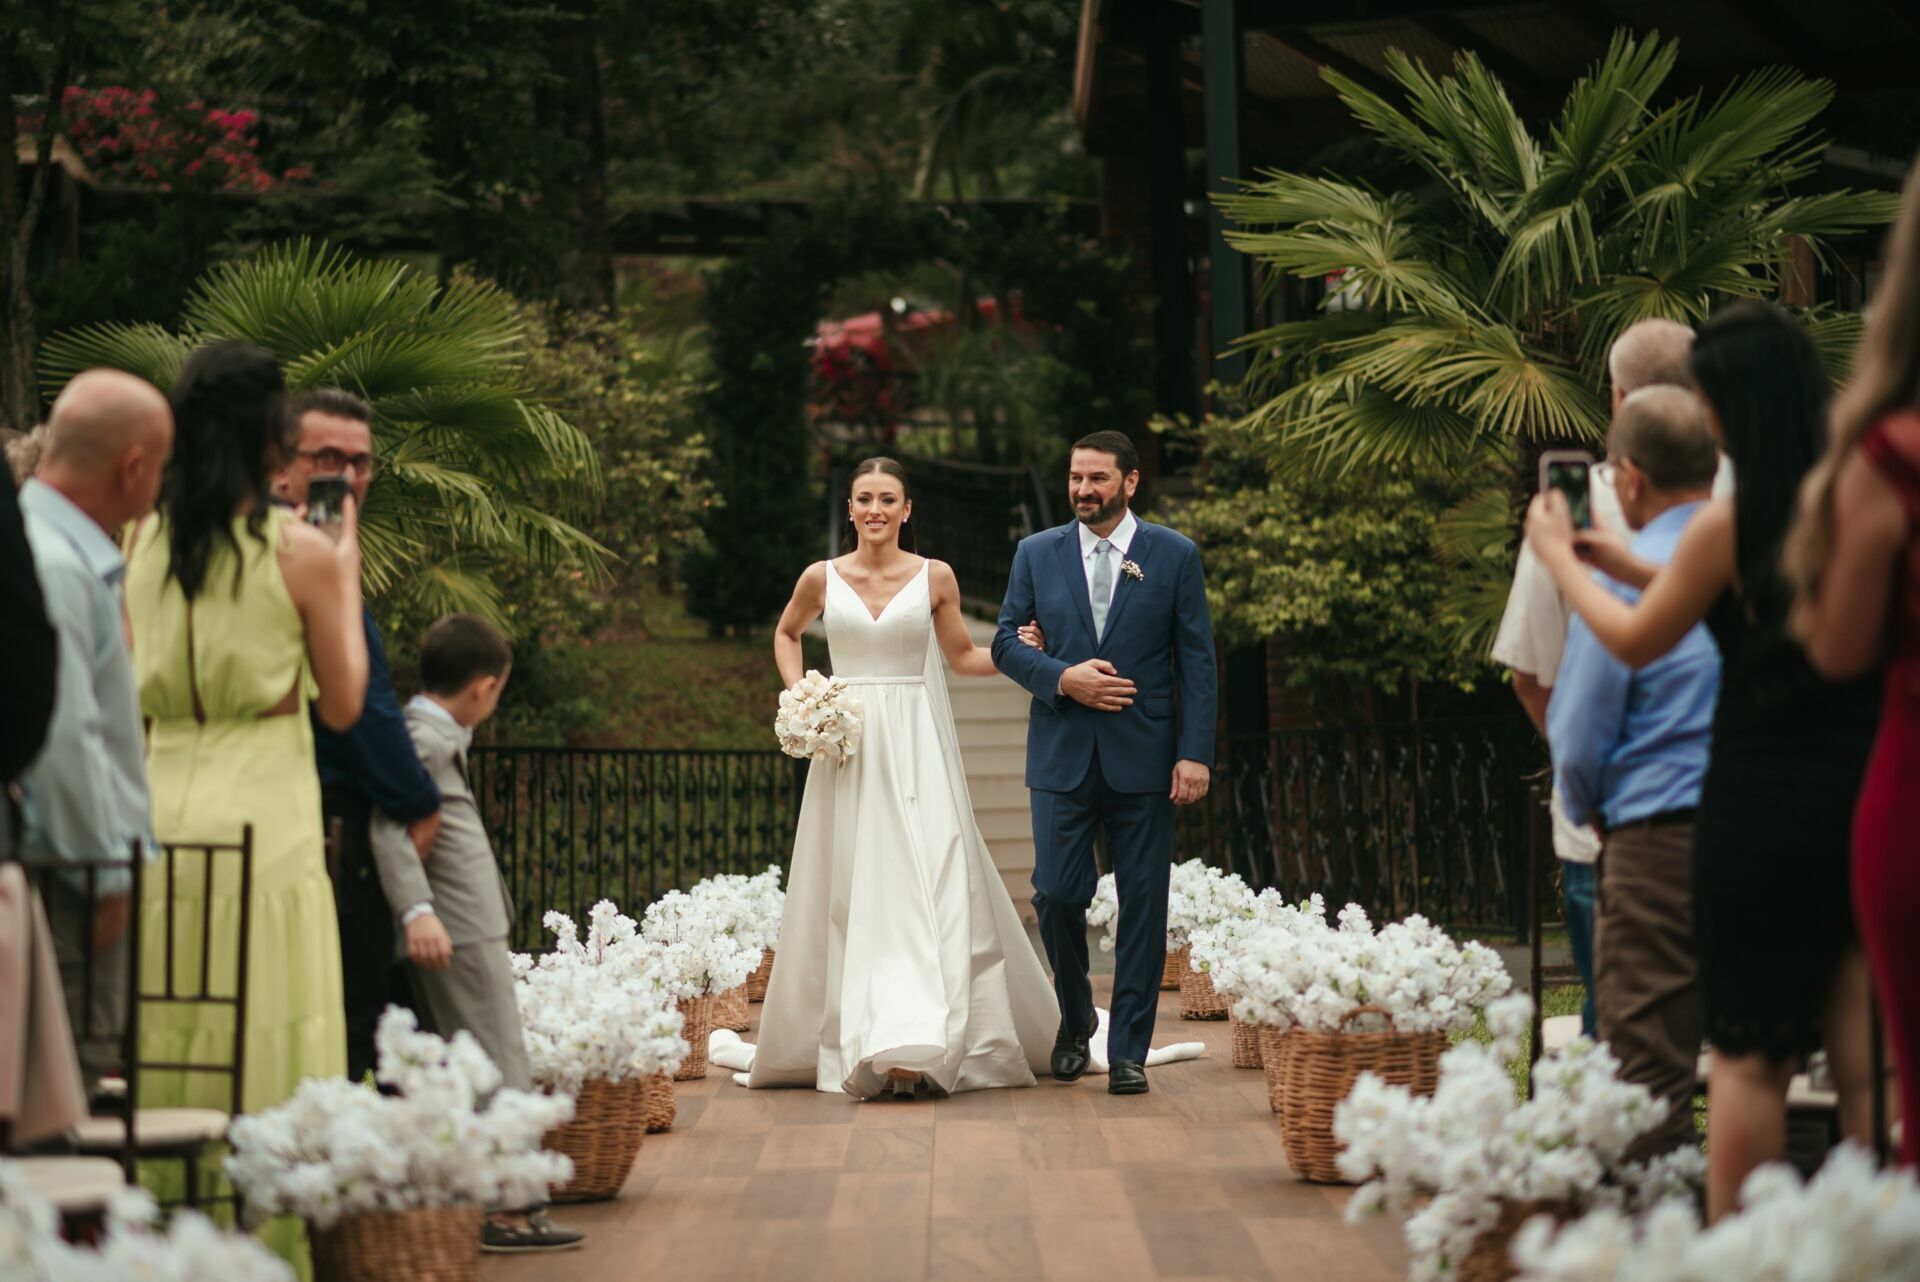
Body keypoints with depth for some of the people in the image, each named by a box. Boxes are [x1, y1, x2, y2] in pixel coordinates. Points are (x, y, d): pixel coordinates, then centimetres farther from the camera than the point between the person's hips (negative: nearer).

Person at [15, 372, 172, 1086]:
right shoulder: (51, 564, -17)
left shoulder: (74, 554, 16)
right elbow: (63, 740, -21)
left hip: (81, 868, 10)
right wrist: (104, 877, -16)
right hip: (68, 886, -10)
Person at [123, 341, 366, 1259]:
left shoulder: (144, 542, 6)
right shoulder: (304, 552, -5)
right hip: (266, 820, -4)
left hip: (159, 803, 4)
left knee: (160, 1048, 7)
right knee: (264, 1046, 0)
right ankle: (261, 1239, 0)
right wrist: (345, 573, 10)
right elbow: (342, 704, 2)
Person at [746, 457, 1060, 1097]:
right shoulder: (822, 578, 5)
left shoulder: (935, 578, 3)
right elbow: (786, 634, 23)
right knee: (852, 892, 0)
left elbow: (962, 655, 15)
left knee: (926, 885, -10)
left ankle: (916, 1044, -15)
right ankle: (855, 1038, 5)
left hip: (917, 747, -1)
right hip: (847, 746, 1)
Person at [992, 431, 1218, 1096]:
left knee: (1142, 905, 0)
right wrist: (1062, 678, -12)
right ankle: (1075, 1018, 22)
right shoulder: (1036, 554, 8)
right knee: (1056, 895, -4)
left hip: (1143, 759, -1)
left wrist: (1194, 753, -8)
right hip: (1061, 757, 1)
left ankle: (1128, 1052, 7)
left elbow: (1196, 660, 0)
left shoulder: (1175, 556, 3)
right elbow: (1006, 642, 7)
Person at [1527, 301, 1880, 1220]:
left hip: (1762, 807, -5)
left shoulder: (1731, 524, -13)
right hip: (1866, 800, 5)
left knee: (1749, 1057, 2)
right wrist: (1632, 568, 28)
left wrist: (1559, 557, 19)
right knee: (1863, 1051, 8)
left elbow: (1635, 642, 2)